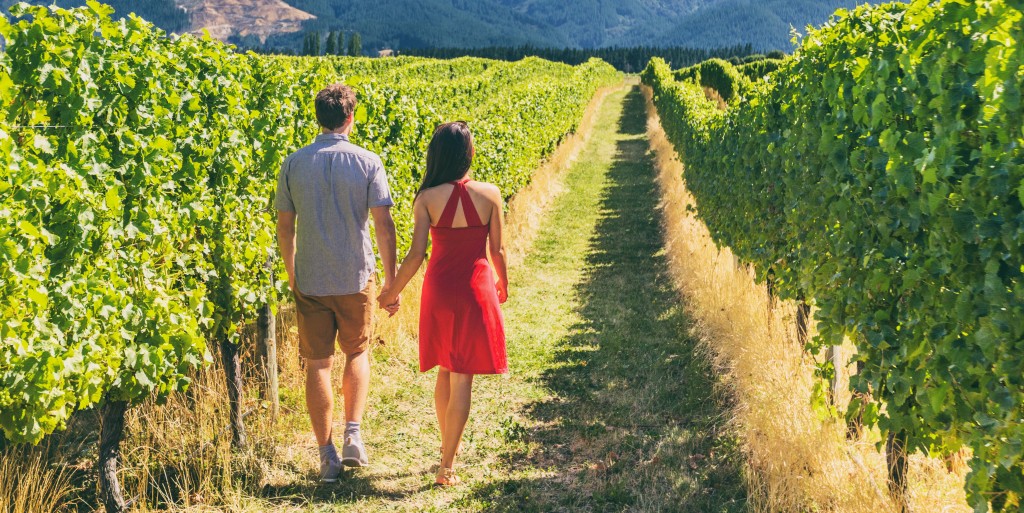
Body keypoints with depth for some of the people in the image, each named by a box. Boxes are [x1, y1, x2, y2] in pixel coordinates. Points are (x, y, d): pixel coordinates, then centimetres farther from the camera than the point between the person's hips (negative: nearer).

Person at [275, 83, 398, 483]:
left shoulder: (294, 164, -2)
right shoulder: (368, 163, -7)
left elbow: (284, 226, 4)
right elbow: (384, 225, -9)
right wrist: (391, 280, -1)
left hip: (310, 281, 1)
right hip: (356, 278, -1)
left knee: (318, 364, 7)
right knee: (357, 353, 20)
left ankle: (328, 455, 11)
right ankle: (353, 435, 7)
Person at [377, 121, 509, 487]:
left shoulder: (427, 198, -10)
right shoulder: (489, 194, -9)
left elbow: (416, 255, -11)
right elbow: (497, 250, -2)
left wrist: (392, 292, 3)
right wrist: (503, 284, 17)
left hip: (440, 289, 1)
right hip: (477, 289, -1)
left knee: (445, 369, 21)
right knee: (462, 377, 3)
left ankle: (447, 444, 36)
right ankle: (447, 465, 2)